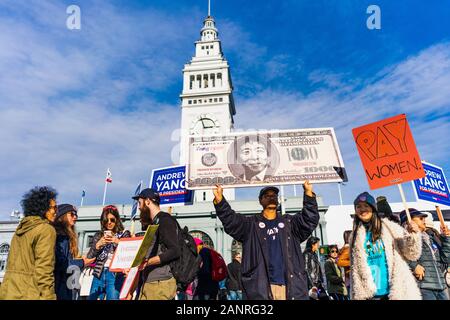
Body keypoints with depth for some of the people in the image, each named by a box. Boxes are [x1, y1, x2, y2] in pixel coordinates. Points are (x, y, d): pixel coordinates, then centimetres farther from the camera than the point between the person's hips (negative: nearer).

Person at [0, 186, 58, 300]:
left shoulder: (20, 229, 13)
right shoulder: (47, 230, -13)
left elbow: (12, 263, 18)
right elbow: (44, 270, -19)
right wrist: (48, 297, -18)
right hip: (29, 294, -8)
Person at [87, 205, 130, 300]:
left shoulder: (124, 234, 3)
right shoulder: (99, 235, 12)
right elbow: (89, 257, 7)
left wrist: (118, 242, -20)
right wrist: (98, 245, -10)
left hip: (115, 274, -3)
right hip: (99, 274, 3)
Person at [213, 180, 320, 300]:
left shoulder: (289, 222, 15)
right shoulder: (251, 224, 9)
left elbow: (310, 219, 1)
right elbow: (231, 221, -4)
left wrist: (309, 193, -14)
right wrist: (219, 200, -21)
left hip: (292, 285, 2)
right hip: (261, 287, -1)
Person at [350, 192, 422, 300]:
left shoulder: (390, 227, -1)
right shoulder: (356, 236, 6)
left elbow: (412, 254, -3)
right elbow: (355, 267, 10)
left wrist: (413, 234, -20)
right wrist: (357, 295, 8)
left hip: (398, 292, -2)